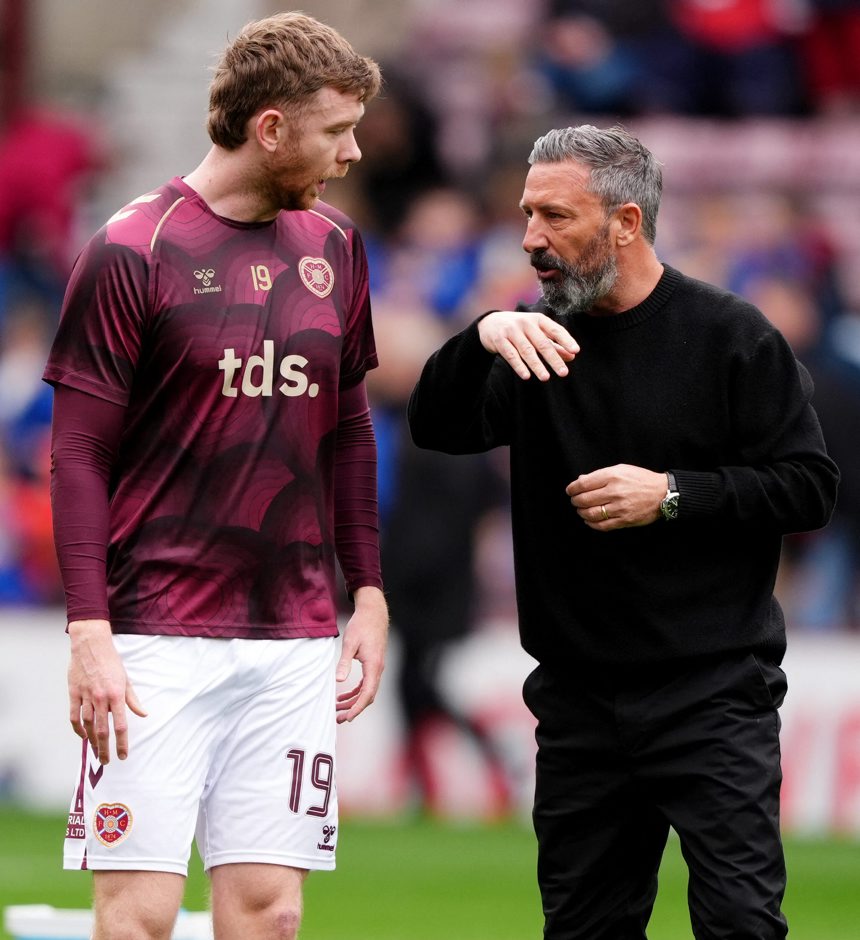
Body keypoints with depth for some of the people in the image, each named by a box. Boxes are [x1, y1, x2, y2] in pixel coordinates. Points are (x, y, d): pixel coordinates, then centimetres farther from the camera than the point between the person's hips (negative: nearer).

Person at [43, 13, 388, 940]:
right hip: (158, 640, -5)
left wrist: (367, 594, 13)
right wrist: (89, 634, -13)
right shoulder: (132, 251, -6)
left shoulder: (333, 247, 11)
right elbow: (79, 455, -6)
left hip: (295, 638, 5)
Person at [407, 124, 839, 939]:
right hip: (580, 701, 5)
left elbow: (809, 486, -6)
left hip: (711, 694, -5)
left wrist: (672, 496, -16)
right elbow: (435, 428, -4)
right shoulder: (538, 341, 8)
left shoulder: (727, 336, -4)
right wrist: (481, 338, -22)